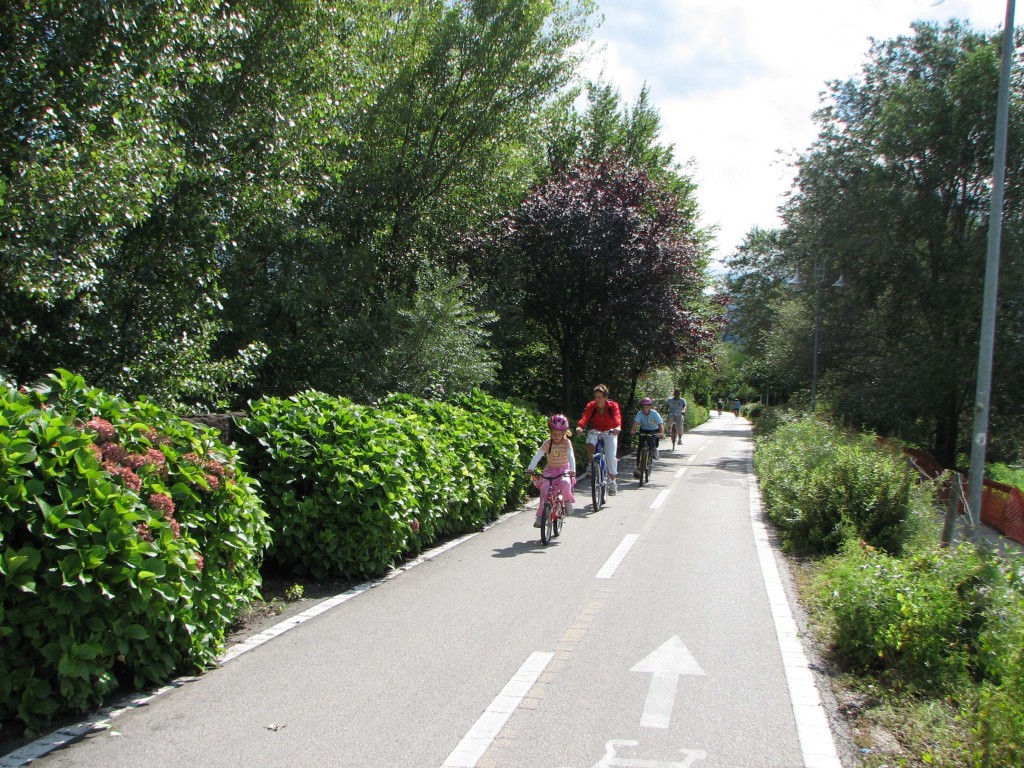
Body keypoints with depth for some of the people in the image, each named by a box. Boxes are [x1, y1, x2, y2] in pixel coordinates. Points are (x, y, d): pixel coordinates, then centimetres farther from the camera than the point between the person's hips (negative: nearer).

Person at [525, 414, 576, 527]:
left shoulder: (567, 443, -15)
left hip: (564, 469, -2)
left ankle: (567, 501, -3)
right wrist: (530, 468, -34)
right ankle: (540, 516, -10)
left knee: (565, 483, -34)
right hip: (550, 469, 2)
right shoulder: (547, 443, -11)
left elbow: (571, 457, -27)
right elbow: (538, 455, -20)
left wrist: (572, 470, -44)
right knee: (544, 488, -18)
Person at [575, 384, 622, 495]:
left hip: (609, 432, -1)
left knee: (610, 457, -15)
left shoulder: (613, 406, -15)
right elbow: (585, 417, -29)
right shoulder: (591, 406, -13)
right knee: (590, 445, -32)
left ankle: (612, 481, 4)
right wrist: (579, 426, -50)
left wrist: (618, 427, -54)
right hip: (595, 431, 1)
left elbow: (617, 417, -32)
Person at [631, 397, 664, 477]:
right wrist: (633, 430, -51)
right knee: (640, 447, -13)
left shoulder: (654, 413, -22)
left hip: (654, 431, -1)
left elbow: (660, 424, -32)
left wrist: (661, 433, -50)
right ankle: (638, 467, -10)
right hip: (643, 431, 1)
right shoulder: (640, 413, -19)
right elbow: (636, 422, -32)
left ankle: (654, 449, 5)